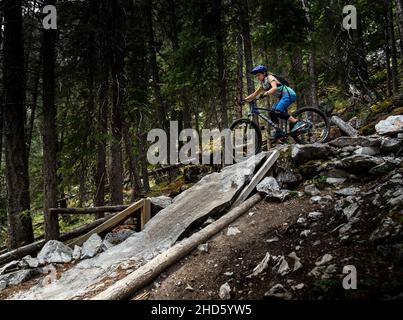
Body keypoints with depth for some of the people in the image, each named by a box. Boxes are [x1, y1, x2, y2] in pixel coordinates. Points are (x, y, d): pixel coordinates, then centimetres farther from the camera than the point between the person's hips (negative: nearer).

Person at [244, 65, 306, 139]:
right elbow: (255, 94, 20)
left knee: (278, 112, -26)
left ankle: (298, 122, -30)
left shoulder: (270, 78, -9)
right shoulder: (263, 84, 17)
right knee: (272, 113, 0)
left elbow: (275, 88, -28)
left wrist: (267, 93, -45)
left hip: (289, 94, -9)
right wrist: (246, 99, 6)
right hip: (283, 97, 10)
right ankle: (279, 131, 1)